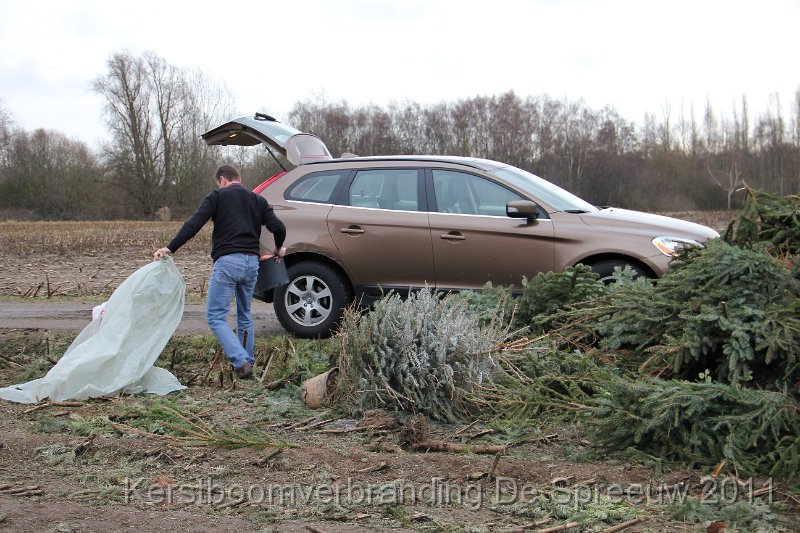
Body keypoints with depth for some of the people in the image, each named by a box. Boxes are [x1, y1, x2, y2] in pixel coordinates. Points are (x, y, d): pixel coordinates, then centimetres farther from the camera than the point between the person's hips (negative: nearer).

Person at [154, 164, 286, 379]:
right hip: (251, 262, 6)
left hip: (227, 262, -6)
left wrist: (170, 248, -9)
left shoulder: (217, 196, 4)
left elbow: (193, 224, -8)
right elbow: (278, 228, 8)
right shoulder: (257, 200, 18)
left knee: (215, 316, -2)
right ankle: (248, 362, 25)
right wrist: (279, 249, 29)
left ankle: (241, 362, -16)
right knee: (244, 314, 22)